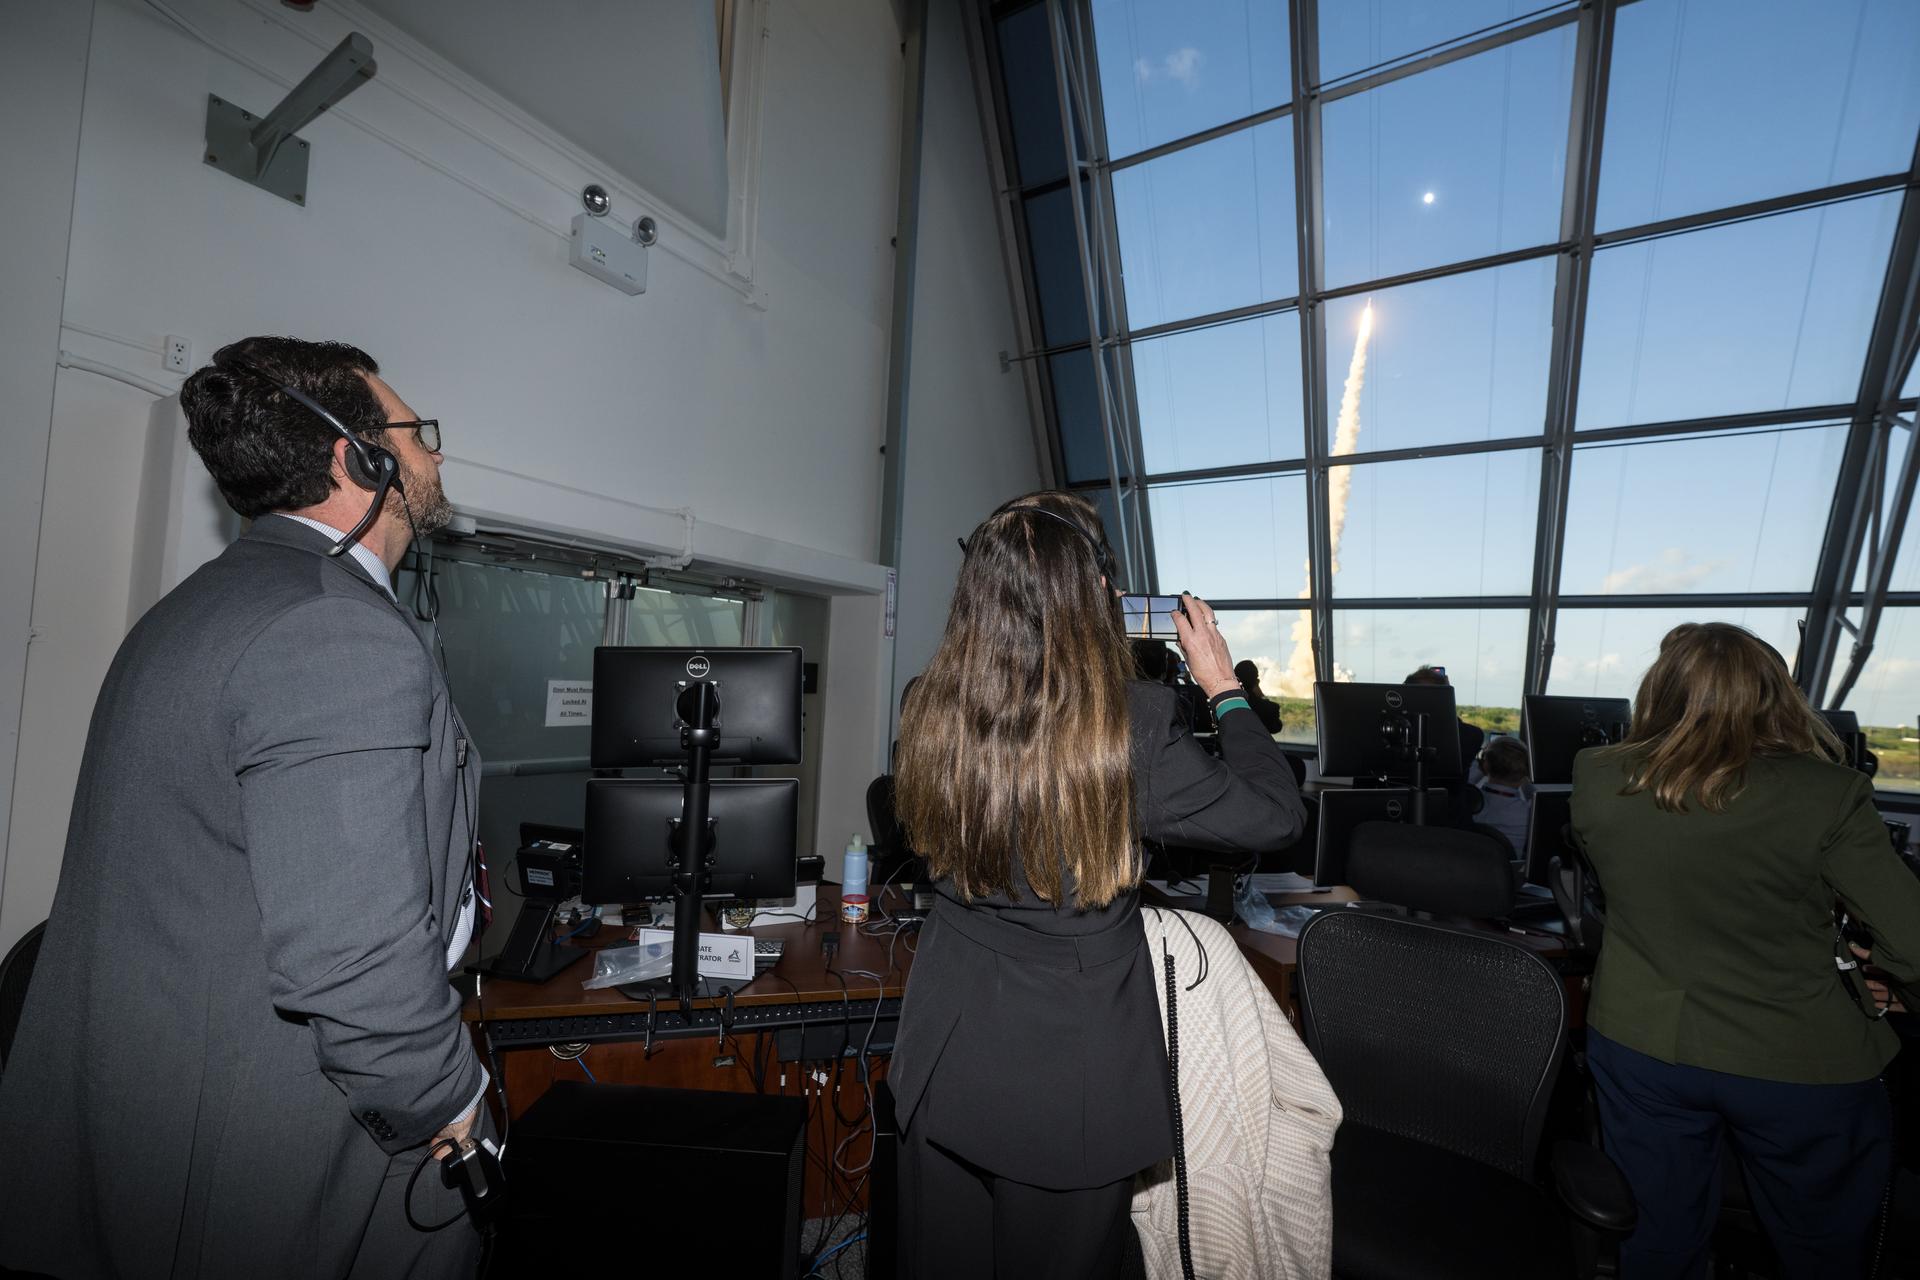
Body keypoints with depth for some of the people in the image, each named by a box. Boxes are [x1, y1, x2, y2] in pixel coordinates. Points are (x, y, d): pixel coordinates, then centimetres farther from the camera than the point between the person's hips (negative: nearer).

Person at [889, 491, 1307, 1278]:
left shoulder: (933, 710, -13)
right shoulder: (1132, 724, -25)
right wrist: (1222, 686, 2)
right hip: (1070, 1084, -3)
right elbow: (1277, 818, -10)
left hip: (944, 1062, 4)